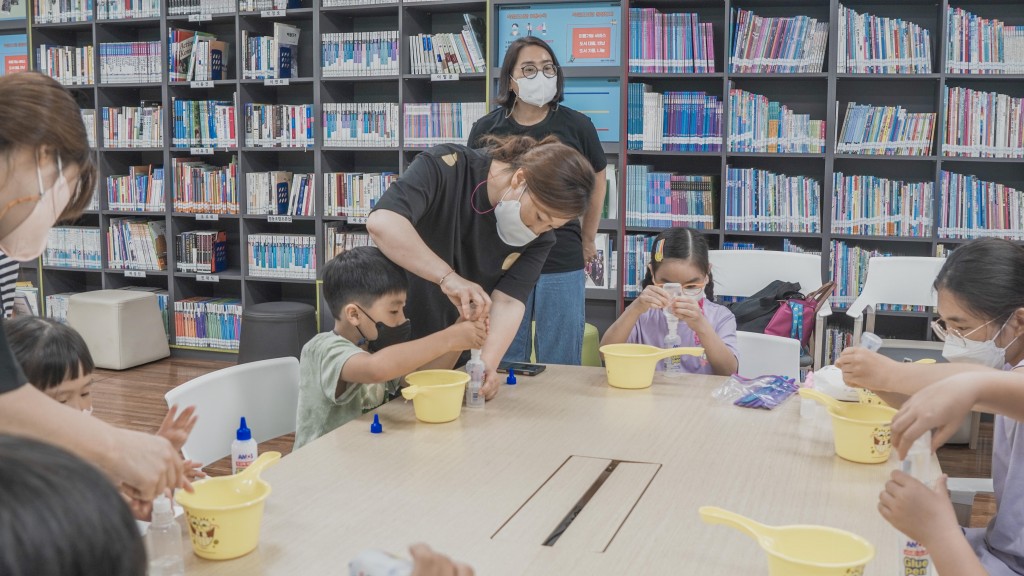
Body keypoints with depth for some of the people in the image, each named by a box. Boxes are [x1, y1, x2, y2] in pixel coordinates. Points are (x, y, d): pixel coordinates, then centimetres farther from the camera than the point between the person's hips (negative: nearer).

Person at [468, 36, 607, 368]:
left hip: (563, 264, 0)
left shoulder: (576, 126, -1)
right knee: (504, 362, 11)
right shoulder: (486, 130, 0)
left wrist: (588, 241, 15)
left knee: (561, 365, 8)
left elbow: (596, 180, 13)